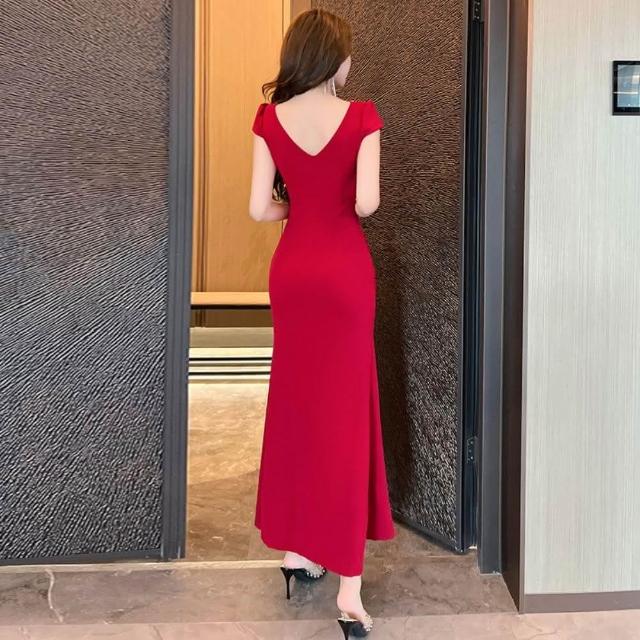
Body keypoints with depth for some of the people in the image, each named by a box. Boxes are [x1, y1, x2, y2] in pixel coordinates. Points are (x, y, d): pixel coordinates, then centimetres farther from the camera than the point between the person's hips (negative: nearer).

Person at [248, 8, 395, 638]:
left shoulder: (269, 119, 0)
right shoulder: (361, 117, -8)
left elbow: (260, 209, -4)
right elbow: (367, 204, -14)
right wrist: (335, 203, 8)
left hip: (292, 268, 3)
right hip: (345, 270, -3)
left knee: (294, 404, 16)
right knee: (346, 412, 1)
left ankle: (294, 549, 28)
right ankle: (349, 589, 1)